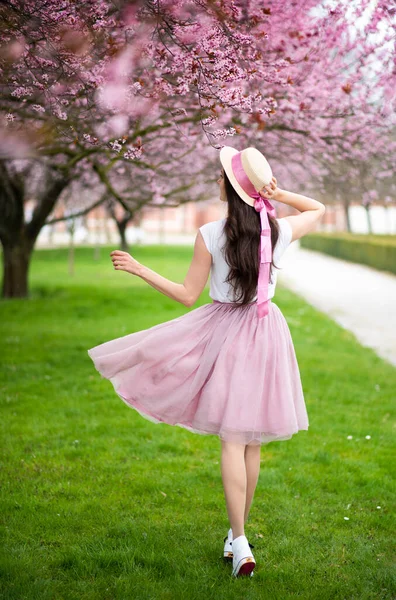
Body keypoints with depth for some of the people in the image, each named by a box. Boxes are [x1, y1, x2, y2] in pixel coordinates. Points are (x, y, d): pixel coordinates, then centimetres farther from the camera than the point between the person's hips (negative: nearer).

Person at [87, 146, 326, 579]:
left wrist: (138, 269, 2)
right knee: (253, 440, 11)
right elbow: (318, 209, 18)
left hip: (223, 330, -3)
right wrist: (278, 193, 3)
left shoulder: (210, 235, -12)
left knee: (232, 439, -2)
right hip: (266, 335, 3)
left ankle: (240, 542, -9)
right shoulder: (281, 230, -3)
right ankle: (237, 534, 23)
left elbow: (187, 296, -6)